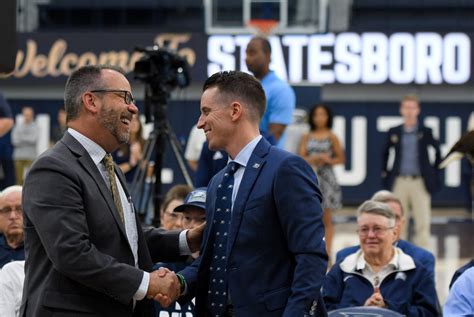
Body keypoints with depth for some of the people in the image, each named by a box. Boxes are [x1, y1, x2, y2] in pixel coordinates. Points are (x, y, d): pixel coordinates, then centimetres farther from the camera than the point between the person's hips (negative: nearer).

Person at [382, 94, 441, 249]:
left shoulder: (426, 132, 3)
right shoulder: (394, 132, 8)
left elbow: (437, 151, 12)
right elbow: (385, 153, 21)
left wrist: (435, 171, 8)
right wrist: (385, 172, 16)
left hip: (420, 182, -2)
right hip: (399, 182, 2)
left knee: (423, 222, -5)